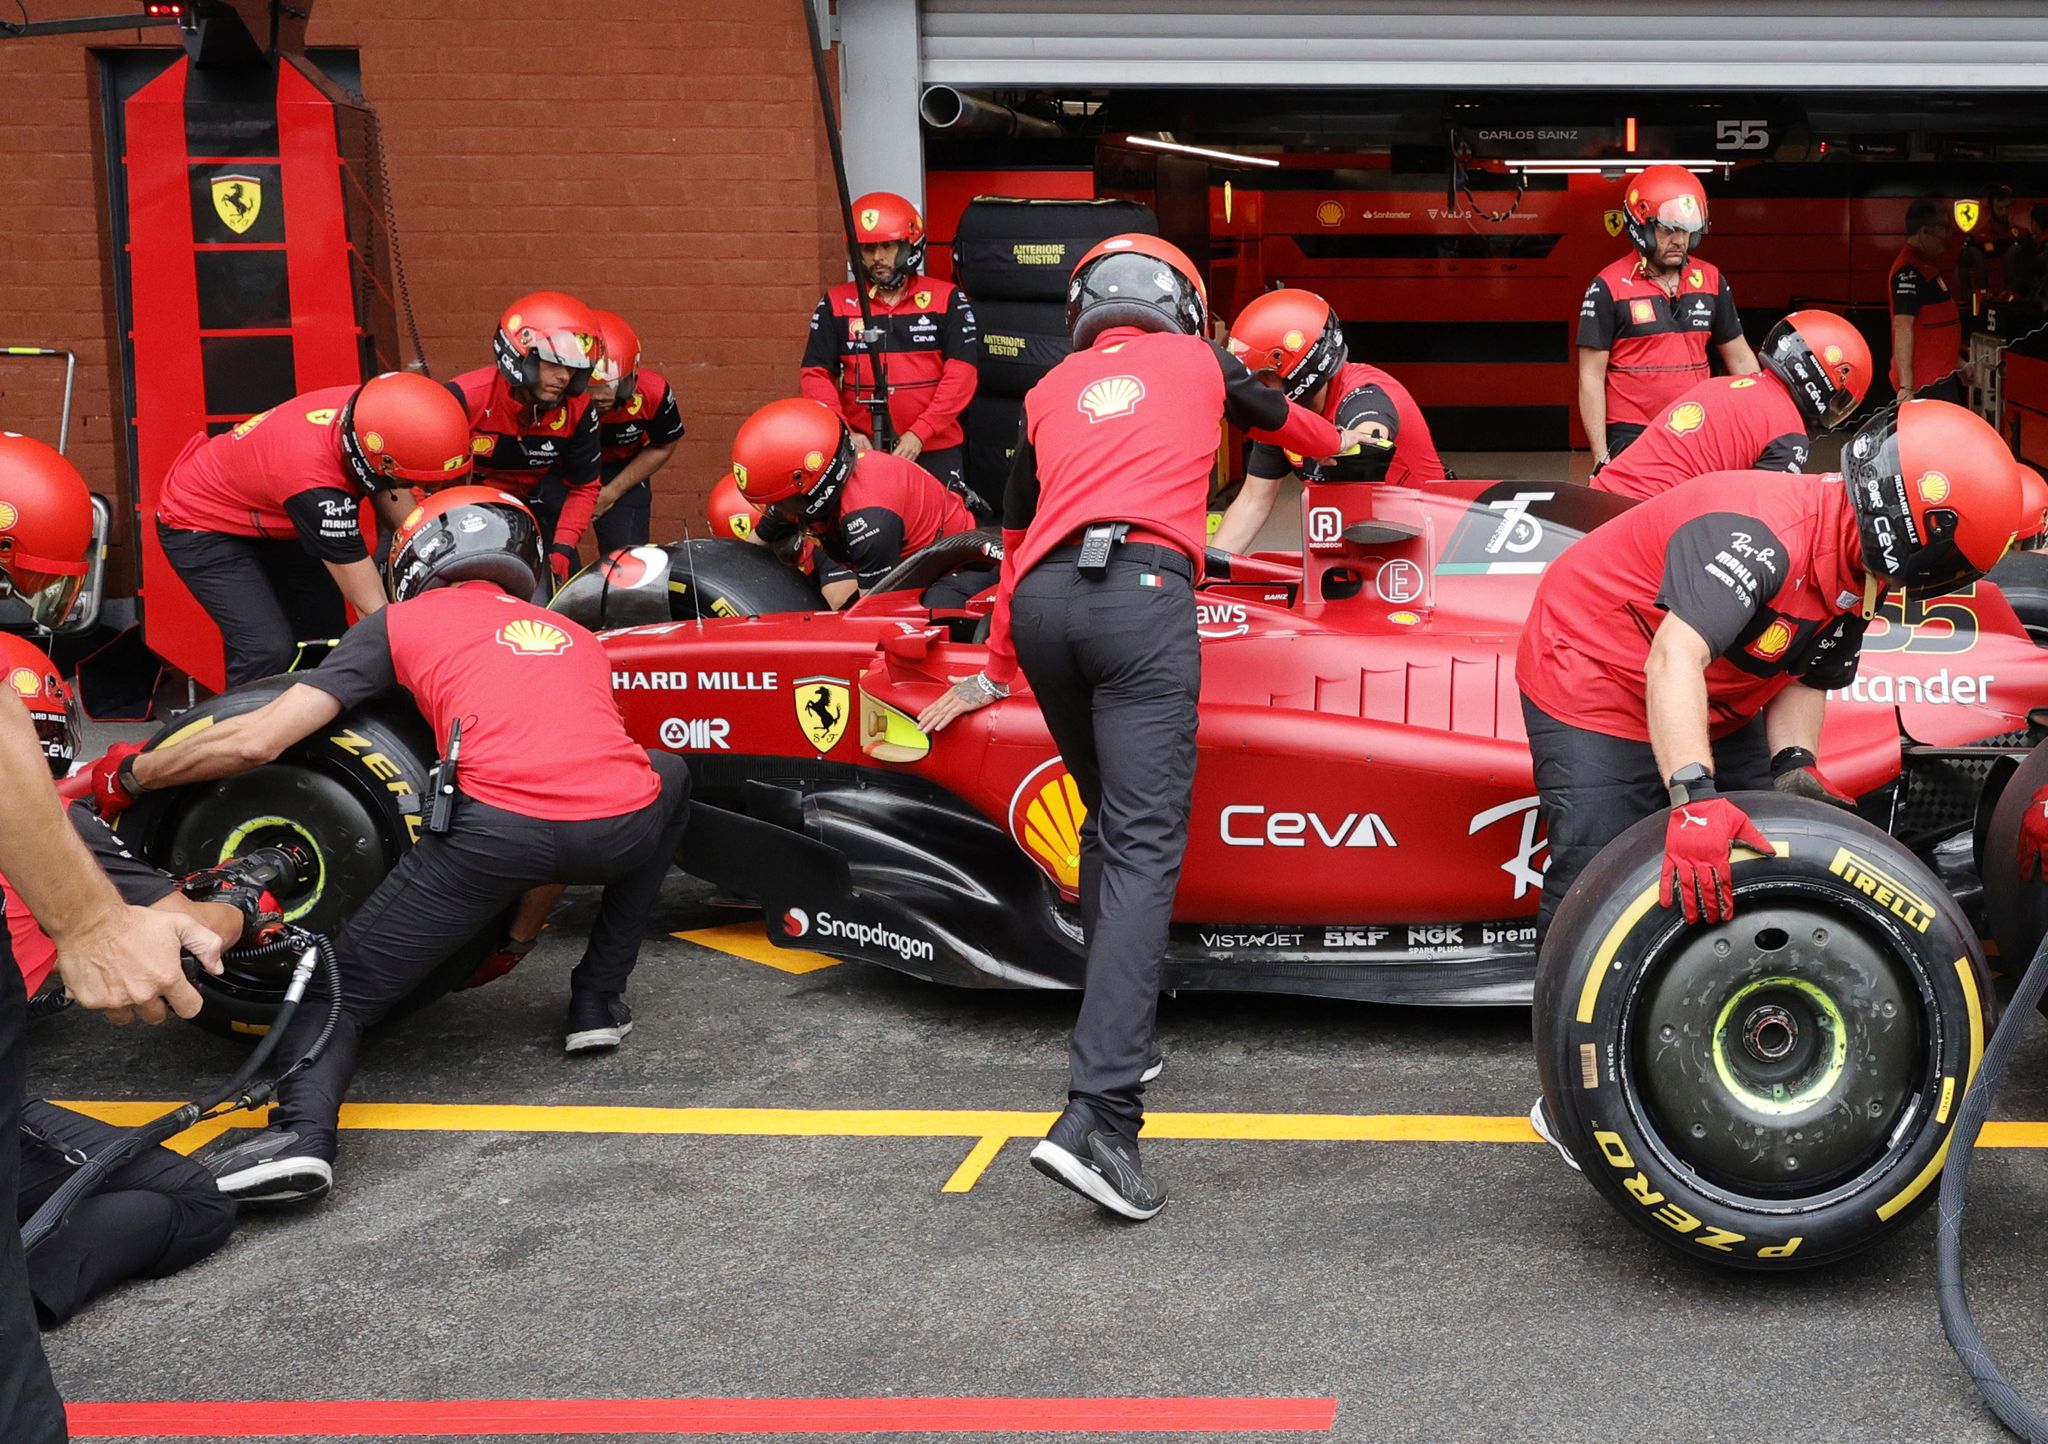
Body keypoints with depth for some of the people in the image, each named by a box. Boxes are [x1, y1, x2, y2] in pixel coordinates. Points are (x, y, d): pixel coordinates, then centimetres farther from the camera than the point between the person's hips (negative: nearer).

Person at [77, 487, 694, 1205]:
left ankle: (301, 1129, -13)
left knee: (348, 981, 17)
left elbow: (255, 740, 14)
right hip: (624, 829, 3)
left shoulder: (404, 621, 22)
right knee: (669, 775, 38)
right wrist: (520, 924, 53)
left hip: (498, 826, -3)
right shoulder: (577, 635, 34)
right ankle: (599, 998, 29)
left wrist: (132, 772, 32)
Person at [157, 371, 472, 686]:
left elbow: (396, 507, -6)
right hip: (199, 526, -8)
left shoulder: (362, 409, -24)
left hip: (262, 515, 8)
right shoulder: (317, 488, -42)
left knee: (324, 636, 6)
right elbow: (371, 608, -33)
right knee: (269, 652, -22)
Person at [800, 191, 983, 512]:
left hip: (935, 451, -1)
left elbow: (962, 373, -5)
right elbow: (815, 375, 5)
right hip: (861, 450, 1)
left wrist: (919, 433, -14)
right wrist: (843, 432, -10)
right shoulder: (836, 304, 8)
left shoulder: (947, 300, 3)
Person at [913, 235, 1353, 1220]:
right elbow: (1283, 420, 45)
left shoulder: (1050, 391, 27)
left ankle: (1119, 1036, 24)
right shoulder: (1197, 361, 24)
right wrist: (1336, 443, 68)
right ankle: (1096, 1117, -22)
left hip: (1042, 600, 4)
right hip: (1140, 591, -4)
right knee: (1144, 847, -11)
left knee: (1107, 823, 23)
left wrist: (995, 672, 45)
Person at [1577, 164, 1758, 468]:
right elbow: (1591, 377, -5)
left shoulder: (1711, 280, 10)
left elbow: (1739, 358, 18)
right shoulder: (1609, 287, -4)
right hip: (1631, 439, -4)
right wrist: (1601, 457, -10)